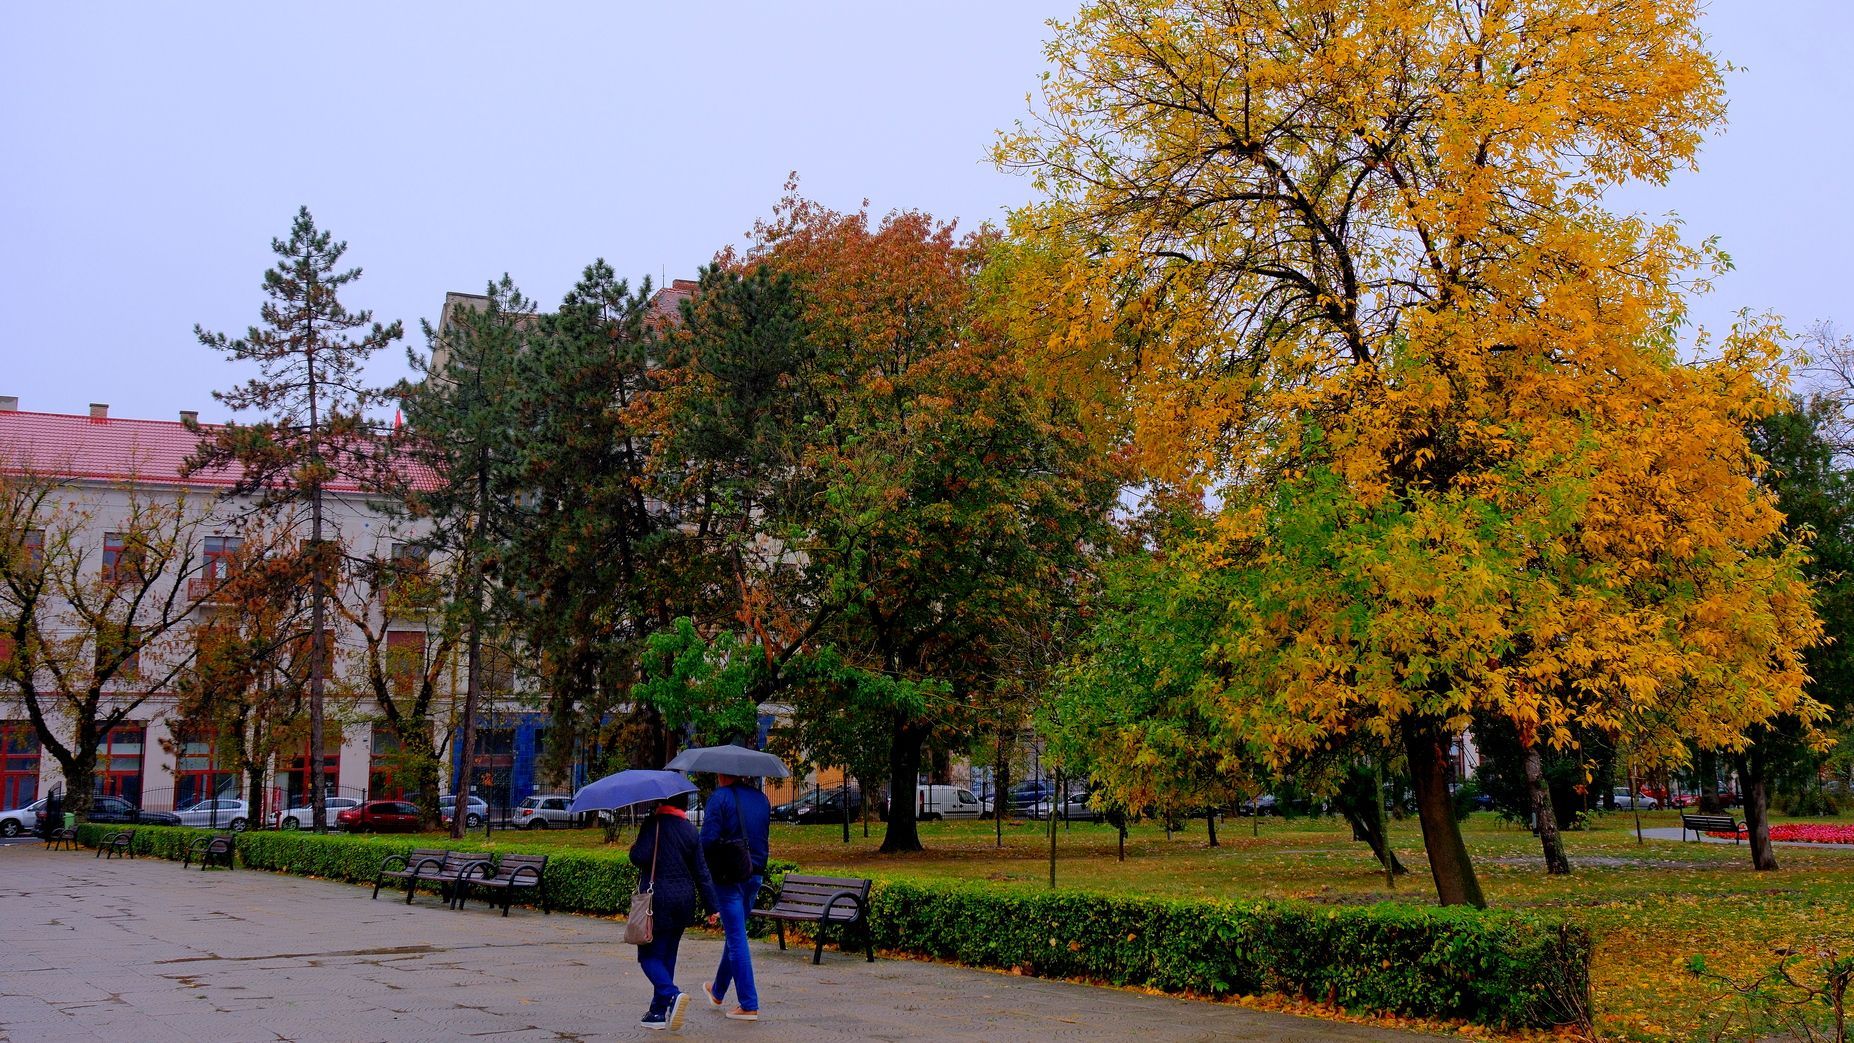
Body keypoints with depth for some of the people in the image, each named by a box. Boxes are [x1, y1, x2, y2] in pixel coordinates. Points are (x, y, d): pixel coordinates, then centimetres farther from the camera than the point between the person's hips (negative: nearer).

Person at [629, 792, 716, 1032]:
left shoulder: (654, 824, -8)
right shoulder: (691, 831, 8)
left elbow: (640, 857, -19)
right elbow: (701, 872, 8)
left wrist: (633, 849, 4)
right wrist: (711, 905, 12)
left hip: (658, 901, -5)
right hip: (684, 900, 6)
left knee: (649, 955, 0)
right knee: (667, 955, 14)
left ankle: (672, 995, -23)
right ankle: (659, 1012, 15)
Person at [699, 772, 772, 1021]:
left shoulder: (720, 797, -10)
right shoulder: (762, 799, 11)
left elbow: (707, 839, -13)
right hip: (755, 875, 7)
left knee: (736, 937, -3)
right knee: (734, 934, 20)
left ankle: (749, 1005, -4)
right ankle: (717, 992, 36)